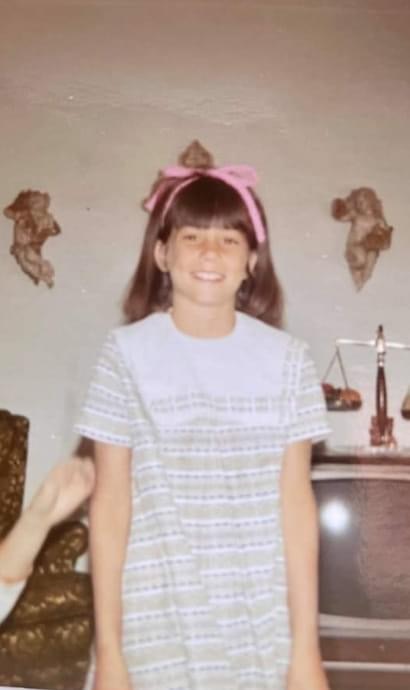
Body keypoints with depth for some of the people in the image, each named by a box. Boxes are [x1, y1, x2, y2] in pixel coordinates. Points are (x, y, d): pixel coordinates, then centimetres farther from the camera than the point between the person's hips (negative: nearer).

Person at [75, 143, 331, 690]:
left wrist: (306, 646, -3)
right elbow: (110, 505, -4)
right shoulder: (128, 353, -6)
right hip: (156, 622, -1)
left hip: (261, 627, 1)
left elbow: (296, 504, -2)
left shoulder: (287, 359, -2)